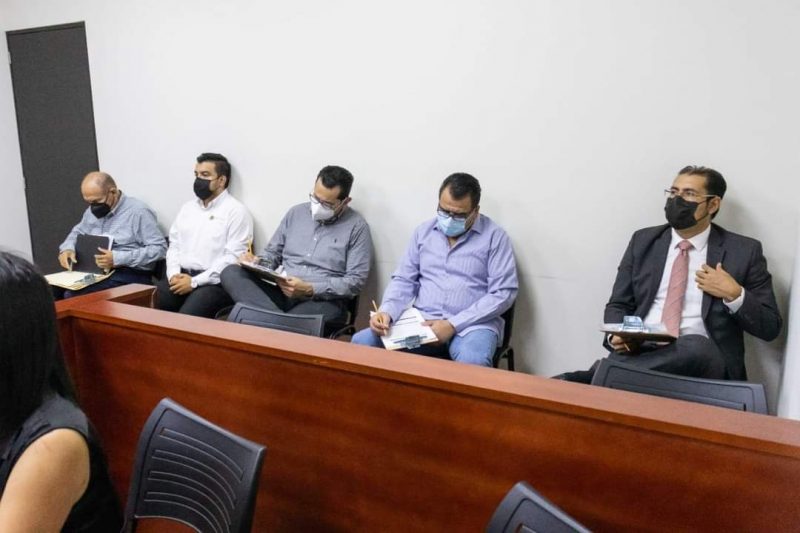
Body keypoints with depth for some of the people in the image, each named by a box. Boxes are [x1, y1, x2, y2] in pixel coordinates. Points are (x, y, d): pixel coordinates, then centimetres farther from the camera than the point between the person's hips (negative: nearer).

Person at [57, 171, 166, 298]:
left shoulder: (138, 211, -11)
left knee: (71, 296, -27)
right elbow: (77, 233, 29)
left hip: (130, 275, -7)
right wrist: (67, 249, 4)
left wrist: (118, 259, -24)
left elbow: (159, 248, -16)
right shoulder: (93, 211, 14)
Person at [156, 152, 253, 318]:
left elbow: (233, 258, -12)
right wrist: (174, 274, -3)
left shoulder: (236, 211, -4)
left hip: (213, 283, -6)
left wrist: (195, 281, -16)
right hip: (181, 276, 6)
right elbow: (174, 245, 18)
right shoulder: (187, 207, 19)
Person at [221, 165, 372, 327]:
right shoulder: (296, 212, 13)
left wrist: (310, 289, -18)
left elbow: (355, 281, -8)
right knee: (231, 273, -21)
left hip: (324, 300, -7)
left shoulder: (357, 226, -2)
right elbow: (273, 252, 21)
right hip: (282, 292, 7)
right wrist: (257, 261, -4)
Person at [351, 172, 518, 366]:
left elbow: (503, 293, -8)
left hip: (472, 324, -4)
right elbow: (404, 280, 13)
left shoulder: (494, 236, -2)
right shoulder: (424, 231, 12)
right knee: (361, 342, -18)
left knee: (472, 362, -38)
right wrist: (387, 311, -9)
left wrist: (453, 325, -16)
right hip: (421, 321, 4)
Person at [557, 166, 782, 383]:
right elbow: (618, 305, 14)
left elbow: (770, 327, 8)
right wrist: (616, 335, -8)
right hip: (638, 351, -1)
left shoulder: (744, 251, 7)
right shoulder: (643, 240, 13)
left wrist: (734, 294, -10)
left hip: (700, 358, 1)